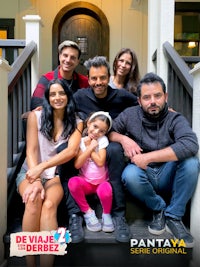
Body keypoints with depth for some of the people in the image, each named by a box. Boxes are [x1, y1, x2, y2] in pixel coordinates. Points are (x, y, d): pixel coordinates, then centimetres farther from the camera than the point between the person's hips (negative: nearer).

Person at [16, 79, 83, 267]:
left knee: (49, 205, -33)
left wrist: (42, 167, -26)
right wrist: (35, 180, -22)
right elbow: (31, 151, -6)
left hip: (55, 174, 1)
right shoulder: (35, 116, 2)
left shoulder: (76, 122, 4)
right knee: (33, 200, -34)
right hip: (30, 172, 0)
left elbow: (72, 151, -13)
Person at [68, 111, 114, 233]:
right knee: (73, 182, -30)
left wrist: (89, 147, -11)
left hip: (102, 181, -1)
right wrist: (90, 148, -16)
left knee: (105, 190, -35)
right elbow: (77, 165, -13)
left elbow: (100, 162, -17)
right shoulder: (80, 141, -2)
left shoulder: (103, 140, -4)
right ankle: (88, 212, -8)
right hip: (86, 182, 2)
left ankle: (106, 214, -1)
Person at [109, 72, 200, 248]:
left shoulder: (175, 119, -10)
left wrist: (147, 157, -32)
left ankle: (173, 217, -10)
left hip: (167, 176, 0)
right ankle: (158, 209, -4)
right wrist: (123, 139, -19)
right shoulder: (130, 115, -4)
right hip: (143, 177, 0)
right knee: (130, 174, -34)